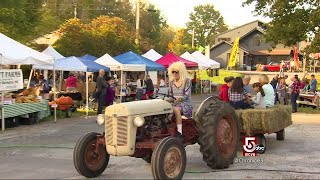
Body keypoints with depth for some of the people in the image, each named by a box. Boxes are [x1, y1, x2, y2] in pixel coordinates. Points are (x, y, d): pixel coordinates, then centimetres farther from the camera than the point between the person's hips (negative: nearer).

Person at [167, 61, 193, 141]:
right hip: (174, 103, 4)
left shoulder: (187, 81, -1)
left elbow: (186, 95, -9)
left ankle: (179, 133, -38)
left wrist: (178, 100, -25)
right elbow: (170, 93, 15)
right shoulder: (171, 82, 15)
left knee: (176, 109, -37)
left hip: (185, 103, -4)